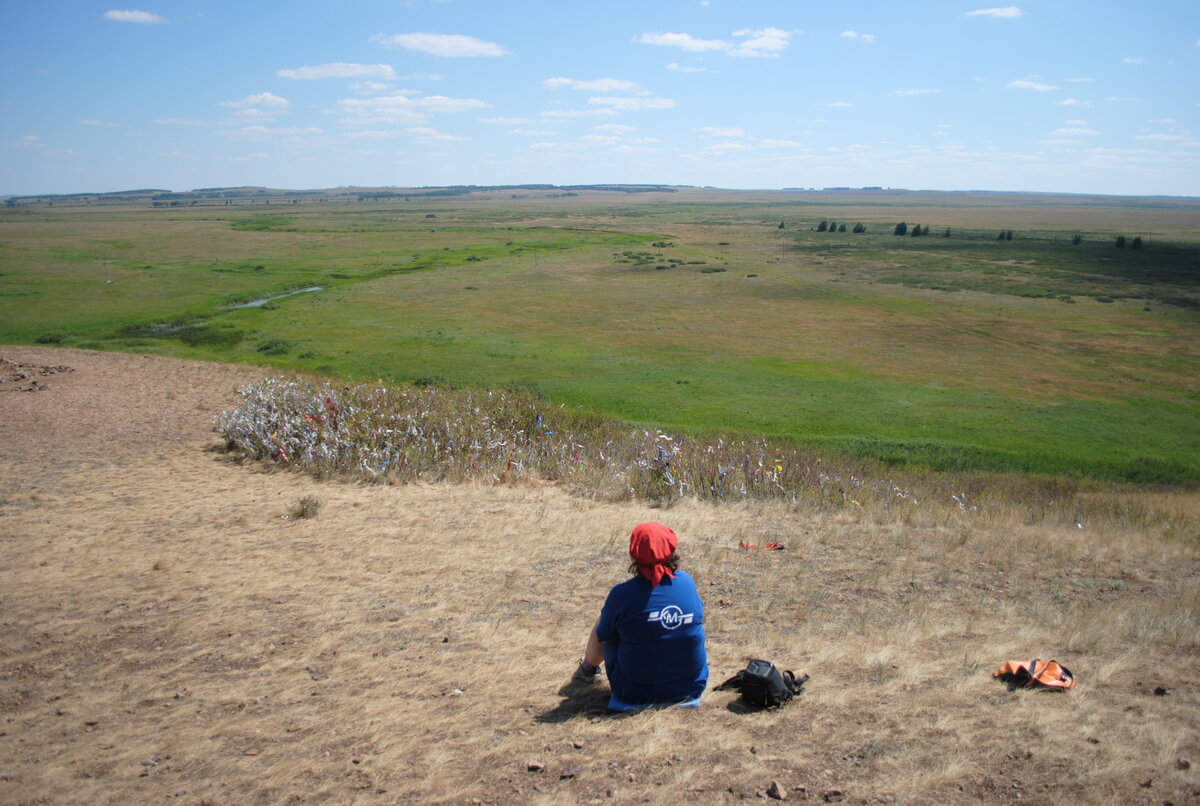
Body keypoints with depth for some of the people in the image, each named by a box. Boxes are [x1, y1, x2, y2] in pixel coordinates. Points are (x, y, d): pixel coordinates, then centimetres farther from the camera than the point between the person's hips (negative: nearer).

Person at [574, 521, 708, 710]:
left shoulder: (622, 594, -20)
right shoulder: (687, 582, -10)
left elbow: (604, 638, -4)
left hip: (636, 694, -3)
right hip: (691, 687, 3)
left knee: (602, 623, 18)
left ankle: (588, 667, 47)